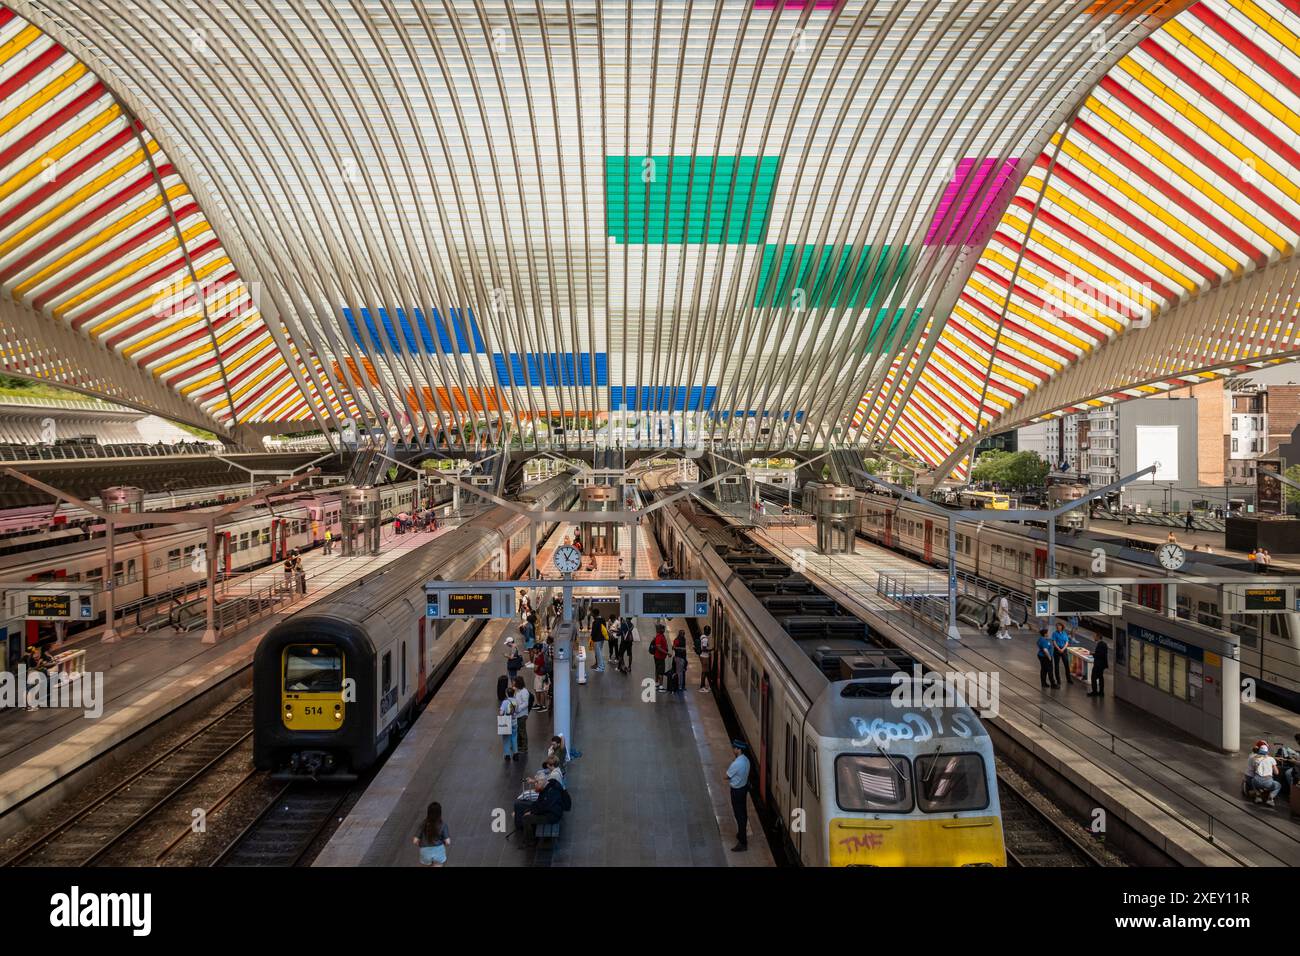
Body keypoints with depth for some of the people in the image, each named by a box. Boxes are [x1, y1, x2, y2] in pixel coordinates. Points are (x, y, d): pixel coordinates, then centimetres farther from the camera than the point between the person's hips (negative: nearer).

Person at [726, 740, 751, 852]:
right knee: (743, 813, 23)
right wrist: (731, 780, 0)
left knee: (739, 816, 0)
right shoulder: (745, 759, -2)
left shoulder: (736, 764, -31)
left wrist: (729, 780, 3)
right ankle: (743, 834, 40)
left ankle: (743, 843, 8)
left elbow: (727, 776, -16)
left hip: (737, 791, -9)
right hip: (744, 787, 9)